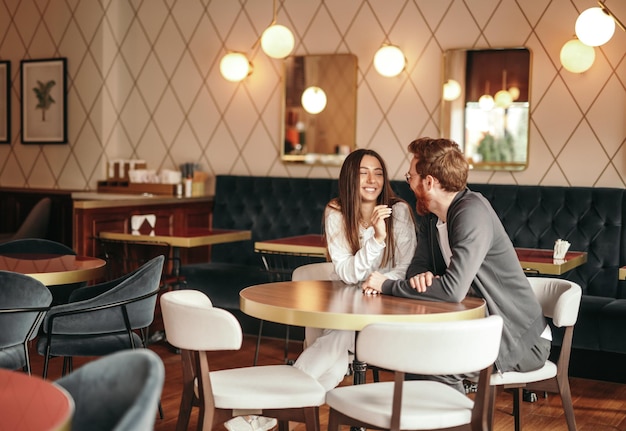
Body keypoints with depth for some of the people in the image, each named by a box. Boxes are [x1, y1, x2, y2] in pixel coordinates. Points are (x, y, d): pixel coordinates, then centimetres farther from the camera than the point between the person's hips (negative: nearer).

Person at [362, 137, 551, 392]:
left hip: (519, 340, -8)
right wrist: (422, 276, -18)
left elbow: (453, 289, -32)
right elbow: (418, 265, 8)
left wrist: (388, 286, -21)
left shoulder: (472, 213, -24)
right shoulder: (431, 216, 5)